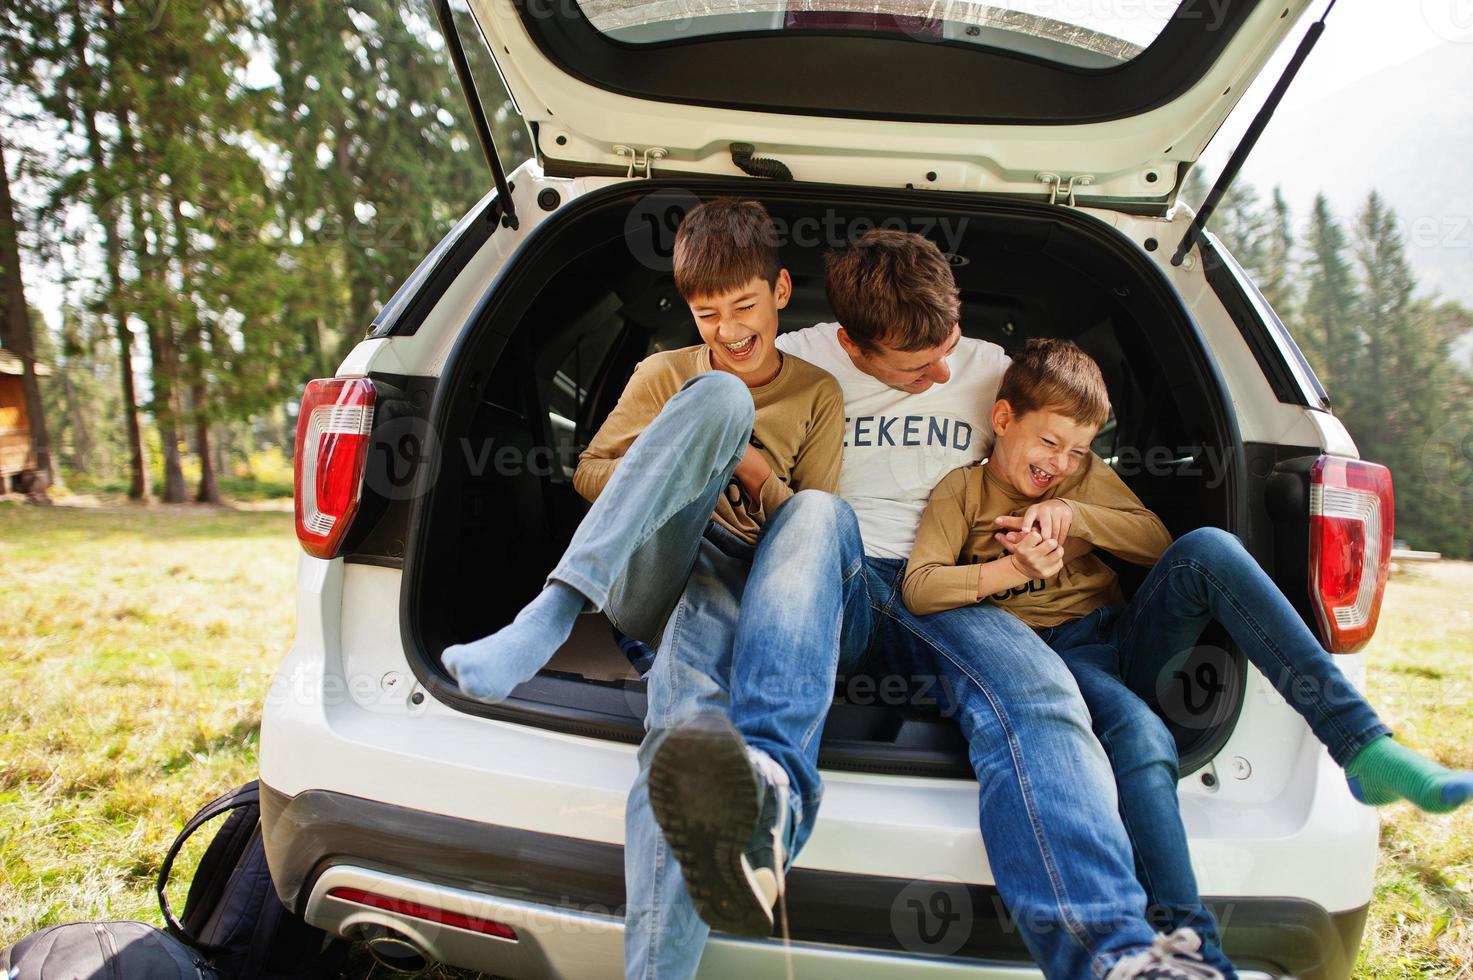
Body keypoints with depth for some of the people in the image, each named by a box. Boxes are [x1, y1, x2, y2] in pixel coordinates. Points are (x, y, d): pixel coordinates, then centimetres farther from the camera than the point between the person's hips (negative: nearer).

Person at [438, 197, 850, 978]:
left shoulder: (818, 394, 19)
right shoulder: (665, 373, 20)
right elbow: (589, 473, 16)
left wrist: (754, 474, -6)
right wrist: (679, 475, -3)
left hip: (732, 583, -1)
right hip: (643, 573, 1)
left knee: (687, 722, -39)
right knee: (722, 397, -29)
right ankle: (546, 618, -43)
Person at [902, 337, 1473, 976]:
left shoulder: (1086, 474, 22)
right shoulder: (964, 489, 7)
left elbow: (1159, 541, 10)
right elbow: (918, 588, -7)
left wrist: (1071, 514, -5)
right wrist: (1012, 570, -22)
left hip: (1124, 637, 5)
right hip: (1050, 656, -4)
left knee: (1205, 548, -25)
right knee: (1141, 739, -38)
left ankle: (1362, 746, -29)